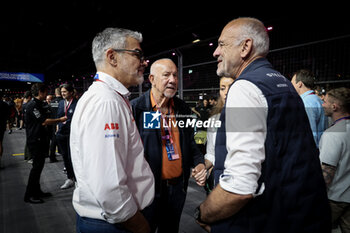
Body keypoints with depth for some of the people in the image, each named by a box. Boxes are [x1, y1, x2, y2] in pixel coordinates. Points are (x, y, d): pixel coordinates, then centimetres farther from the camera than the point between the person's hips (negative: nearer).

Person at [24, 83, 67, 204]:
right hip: (35, 141, -10)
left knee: (39, 165, 13)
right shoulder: (32, 105, -15)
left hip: (40, 139, 10)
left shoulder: (40, 104, 15)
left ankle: (37, 191, 23)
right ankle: (29, 195, 2)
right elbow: (44, 121, -18)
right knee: (37, 166, -7)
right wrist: (60, 120, -10)